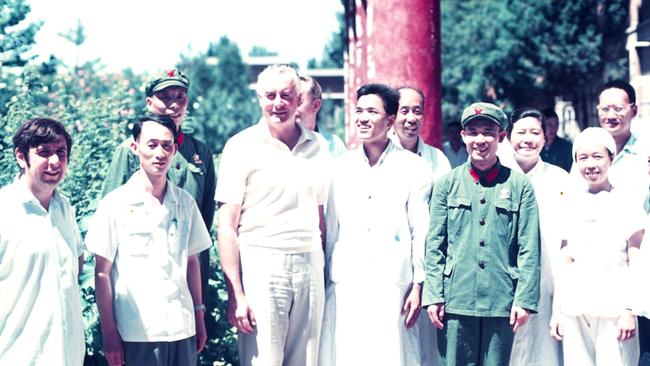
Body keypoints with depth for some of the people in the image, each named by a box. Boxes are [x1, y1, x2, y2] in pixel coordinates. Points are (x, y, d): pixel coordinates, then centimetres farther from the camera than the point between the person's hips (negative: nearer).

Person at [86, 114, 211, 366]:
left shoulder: (185, 203, 8)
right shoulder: (115, 204, -5)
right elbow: (102, 272, -3)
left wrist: (199, 315, 11)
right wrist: (109, 333, -6)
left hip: (183, 329, 4)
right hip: (138, 334, -4)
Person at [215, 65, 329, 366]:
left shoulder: (317, 146, 11)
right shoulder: (242, 146, -2)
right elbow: (226, 227, -4)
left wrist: (326, 272, 6)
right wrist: (235, 294, -11)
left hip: (309, 265, 4)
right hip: (261, 267, -4)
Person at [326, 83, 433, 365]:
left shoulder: (414, 168, 1)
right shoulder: (341, 167, 9)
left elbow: (422, 233, 1)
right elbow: (331, 229, 13)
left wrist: (418, 286, -3)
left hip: (393, 285, -3)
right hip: (348, 286, 3)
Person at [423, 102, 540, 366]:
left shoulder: (519, 185, 4)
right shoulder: (448, 183, 7)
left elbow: (529, 249, 1)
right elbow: (434, 245, 5)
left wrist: (525, 299, -5)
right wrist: (433, 295, -3)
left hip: (501, 303, 0)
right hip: (455, 301, 1)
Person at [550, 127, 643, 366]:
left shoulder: (627, 203, 1)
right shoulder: (572, 205, 12)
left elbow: (636, 264, -2)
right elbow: (564, 262, 13)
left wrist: (629, 311, -10)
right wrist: (556, 310, 8)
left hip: (614, 307, -3)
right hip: (575, 308, 3)